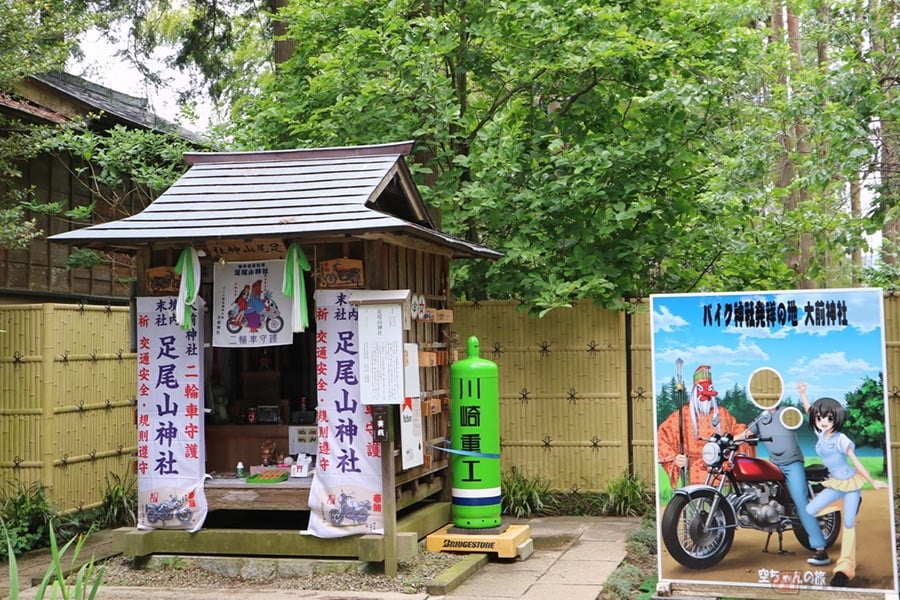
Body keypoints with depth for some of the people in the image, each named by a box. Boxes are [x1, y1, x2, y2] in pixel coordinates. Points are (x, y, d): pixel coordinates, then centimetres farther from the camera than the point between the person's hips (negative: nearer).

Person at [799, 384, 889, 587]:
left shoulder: (840, 439, -17)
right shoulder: (821, 434, 0)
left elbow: (855, 462, -13)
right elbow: (809, 411, 11)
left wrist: (873, 482, -11)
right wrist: (802, 393, 9)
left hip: (851, 483, -6)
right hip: (835, 484, 6)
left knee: (848, 524, -4)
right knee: (810, 510, -8)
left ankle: (845, 567, 1)